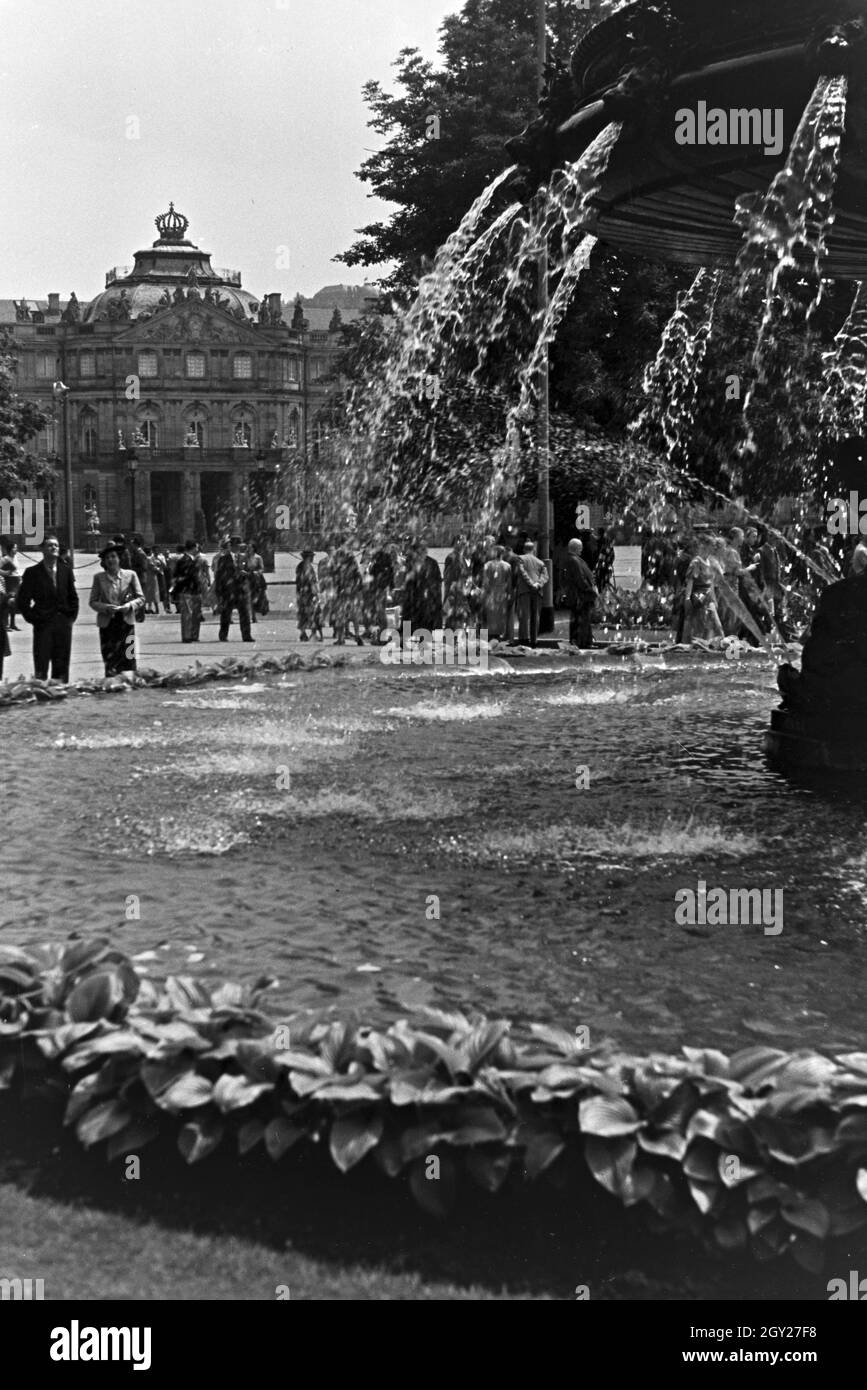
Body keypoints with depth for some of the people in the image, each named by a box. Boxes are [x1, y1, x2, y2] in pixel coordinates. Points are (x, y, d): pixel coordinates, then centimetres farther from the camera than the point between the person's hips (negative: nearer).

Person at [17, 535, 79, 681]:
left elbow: (73, 597, 15)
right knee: (41, 669, -4)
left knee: (62, 668, 6)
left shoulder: (66, 570, 9)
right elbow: (22, 600, 0)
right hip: (43, 624, -3)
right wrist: (32, 618, -6)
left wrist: (72, 616, 5)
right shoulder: (32, 572, -1)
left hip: (64, 624, 3)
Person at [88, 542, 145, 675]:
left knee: (128, 661, -5)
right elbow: (93, 602, 7)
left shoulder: (130, 575, 6)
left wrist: (129, 605, -11)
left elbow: (141, 598, 7)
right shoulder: (99, 578, 7)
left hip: (126, 622, 0)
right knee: (109, 662, -3)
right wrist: (106, 608, -11)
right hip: (107, 623, 0)